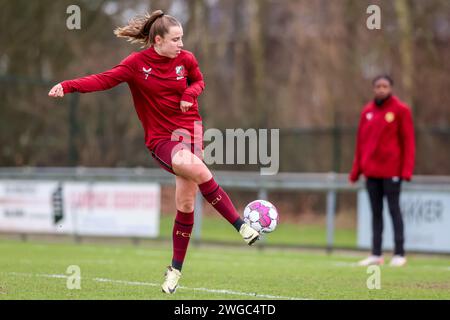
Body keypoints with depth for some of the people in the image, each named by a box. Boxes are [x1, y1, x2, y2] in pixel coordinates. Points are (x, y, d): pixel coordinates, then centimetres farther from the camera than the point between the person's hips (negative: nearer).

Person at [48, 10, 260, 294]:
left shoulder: (186, 59, 2)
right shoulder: (137, 64, -6)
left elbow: (199, 81, 20)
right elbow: (105, 80, -13)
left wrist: (190, 94, -3)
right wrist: (68, 86, -27)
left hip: (189, 130, 3)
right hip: (160, 138, -3)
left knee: (186, 200, -7)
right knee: (192, 166, -34)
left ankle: (176, 268, 8)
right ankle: (241, 225, -25)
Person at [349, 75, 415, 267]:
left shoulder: (401, 110, -3)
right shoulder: (367, 112, 11)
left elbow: (408, 141, -6)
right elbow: (361, 142, 14)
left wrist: (406, 170, -13)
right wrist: (356, 170, 11)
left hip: (391, 171, -5)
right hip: (371, 172, 5)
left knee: (394, 210, -3)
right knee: (376, 212, 7)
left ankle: (399, 254, 0)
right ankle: (376, 255, 11)